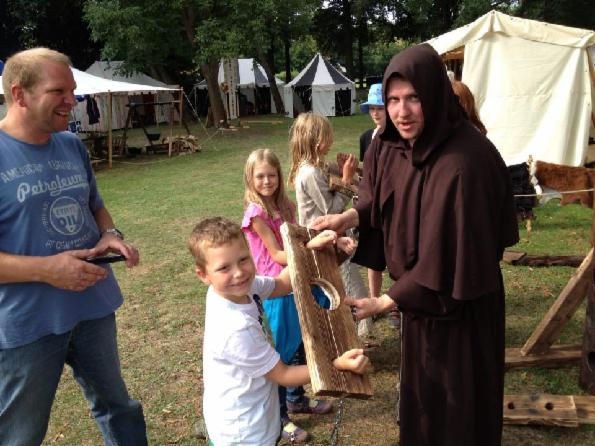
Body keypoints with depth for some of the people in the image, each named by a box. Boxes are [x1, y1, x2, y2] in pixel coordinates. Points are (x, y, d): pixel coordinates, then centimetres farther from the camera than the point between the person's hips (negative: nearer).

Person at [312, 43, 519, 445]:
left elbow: (451, 254, -29)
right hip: (416, 289, 7)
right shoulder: (392, 145, -6)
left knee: (459, 398, 14)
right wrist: (349, 217, -11)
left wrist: (386, 302, -23)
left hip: (460, 302, -7)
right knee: (420, 384, 26)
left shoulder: (463, 163, -31)